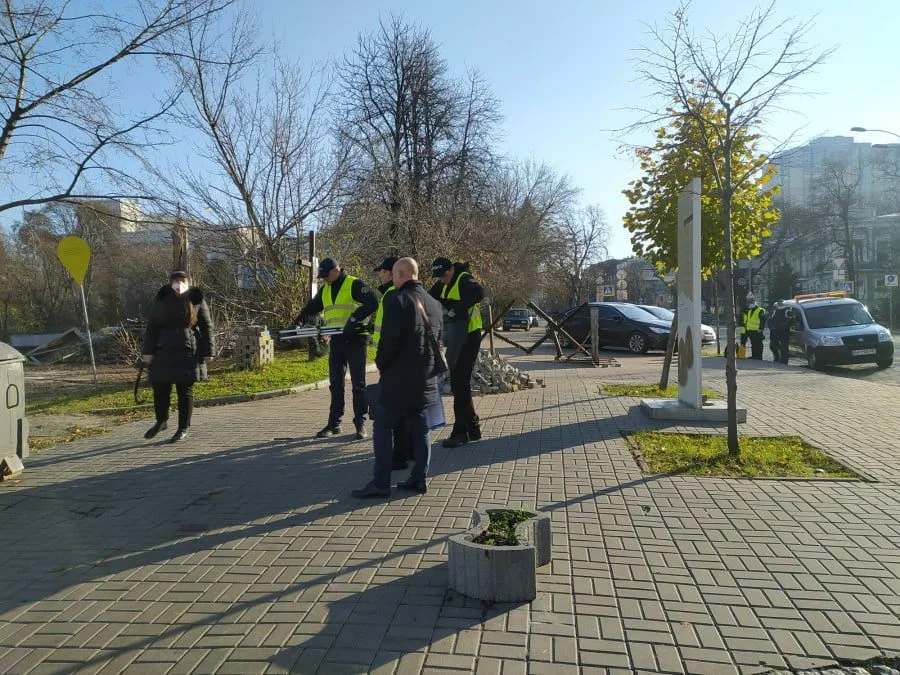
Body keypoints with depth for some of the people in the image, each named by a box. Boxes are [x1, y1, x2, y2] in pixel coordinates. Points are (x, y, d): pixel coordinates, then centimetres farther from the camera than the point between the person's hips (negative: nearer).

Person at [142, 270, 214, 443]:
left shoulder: (196, 300, 1)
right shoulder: (162, 300, 5)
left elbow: (207, 327, 2)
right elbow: (151, 327, 5)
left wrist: (208, 351, -3)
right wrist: (148, 351, -1)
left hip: (188, 352, -2)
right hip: (164, 352, 2)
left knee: (185, 390, 3)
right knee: (160, 388, 7)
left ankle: (184, 428, 15)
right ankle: (161, 421, 32)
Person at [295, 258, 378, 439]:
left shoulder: (354, 284, -8)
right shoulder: (325, 290, 15)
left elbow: (372, 303, -21)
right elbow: (311, 307, 24)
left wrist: (354, 318, -28)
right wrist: (299, 321, 7)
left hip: (355, 339, -7)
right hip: (336, 341, 7)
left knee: (358, 383, 0)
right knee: (335, 383, 10)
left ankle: (360, 423, 9)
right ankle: (334, 423, 18)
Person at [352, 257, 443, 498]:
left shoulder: (396, 300, -14)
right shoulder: (433, 303, 10)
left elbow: (389, 340, -19)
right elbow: (439, 339, 14)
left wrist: (381, 364, -4)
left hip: (398, 378, -7)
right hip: (425, 379, 7)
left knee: (383, 429, 1)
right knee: (419, 429, 13)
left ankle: (380, 483, 3)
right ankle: (419, 478, 17)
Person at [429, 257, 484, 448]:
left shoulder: (464, 279, -14)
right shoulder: (443, 285, 14)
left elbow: (478, 293, -33)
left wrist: (457, 308, -37)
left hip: (469, 337, -9)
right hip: (455, 339, 9)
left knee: (461, 384, -7)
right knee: (458, 384, 13)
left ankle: (461, 432, 1)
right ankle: (472, 427, 23)